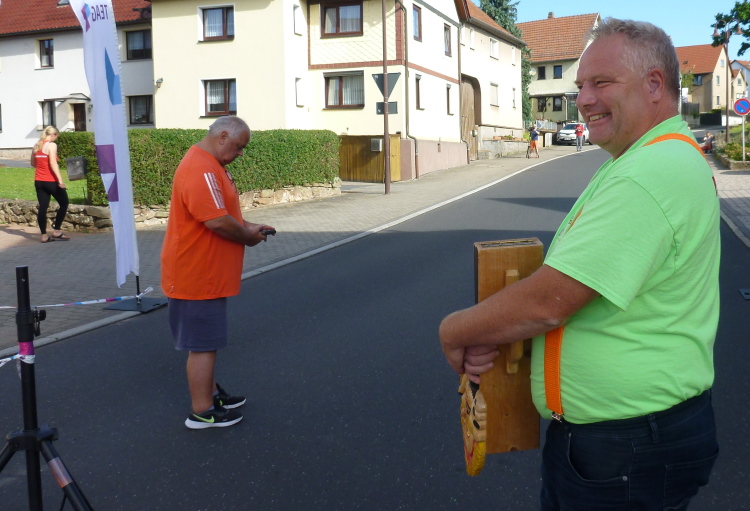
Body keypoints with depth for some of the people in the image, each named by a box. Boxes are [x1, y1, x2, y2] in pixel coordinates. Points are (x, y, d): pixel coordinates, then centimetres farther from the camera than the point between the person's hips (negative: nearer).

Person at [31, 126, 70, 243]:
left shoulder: (36, 145, 12)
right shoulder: (51, 145, -10)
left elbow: (33, 163, 19)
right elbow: (53, 163, -19)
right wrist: (60, 179, -23)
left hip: (38, 181, 7)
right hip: (50, 181, -7)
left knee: (42, 207, 6)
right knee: (64, 203, 7)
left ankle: (44, 235, 6)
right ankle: (56, 230, 5)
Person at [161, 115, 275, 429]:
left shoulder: (212, 166, 14)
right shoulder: (201, 170, -22)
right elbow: (217, 221, -28)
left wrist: (248, 227, 9)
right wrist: (248, 237, -12)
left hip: (207, 274, 11)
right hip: (197, 276, -11)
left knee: (207, 339, 20)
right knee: (203, 343, -1)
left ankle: (209, 392, 33)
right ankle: (202, 412, 9)